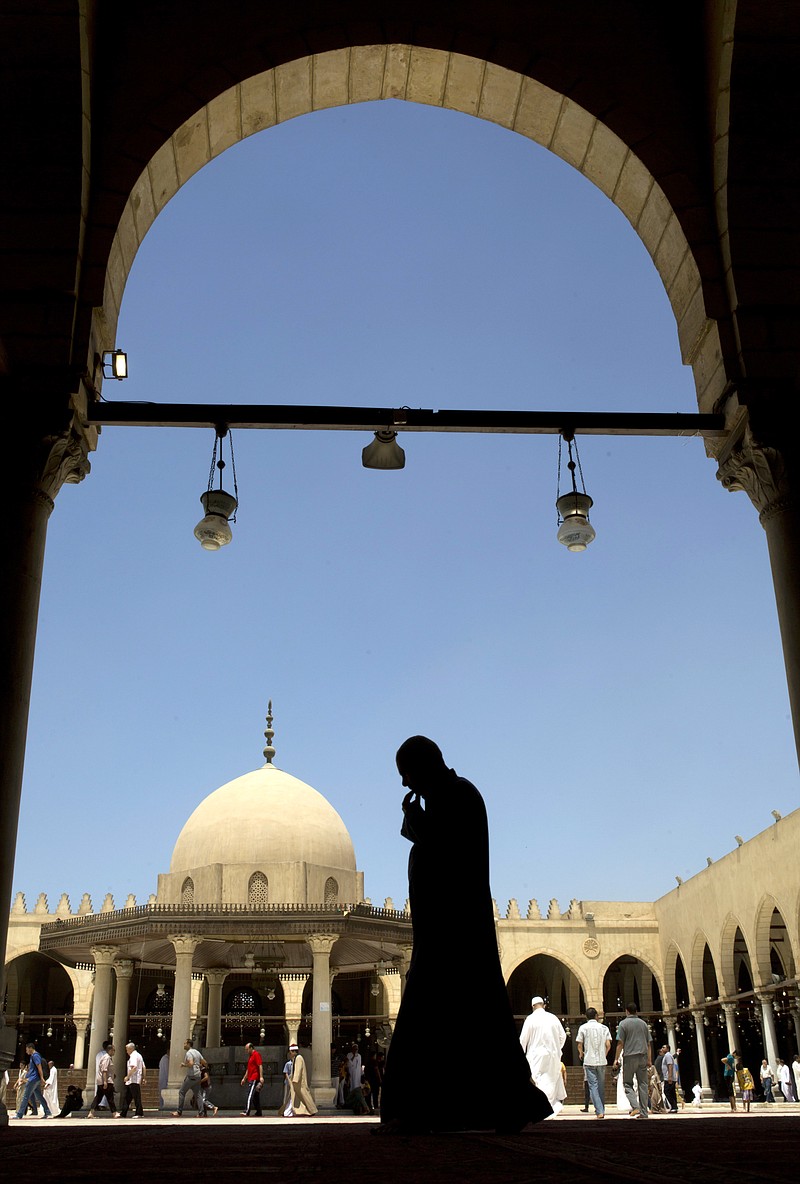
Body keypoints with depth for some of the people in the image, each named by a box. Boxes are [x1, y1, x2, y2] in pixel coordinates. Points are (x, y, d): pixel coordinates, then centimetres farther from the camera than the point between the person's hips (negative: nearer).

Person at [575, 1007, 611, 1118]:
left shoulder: (583, 1028, 0)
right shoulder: (604, 1028, 5)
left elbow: (579, 1045, -1)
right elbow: (608, 1045, -1)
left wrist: (581, 1054, 20)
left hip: (589, 1061, -2)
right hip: (602, 1061, 2)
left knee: (593, 1086, -3)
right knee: (601, 1086, 14)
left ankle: (599, 1111, -14)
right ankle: (602, 1109, 20)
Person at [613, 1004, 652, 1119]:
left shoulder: (623, 1023, -2)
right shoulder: (643, 1023, 11)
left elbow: (620, 1043, -7)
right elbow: (649, 1043, 12)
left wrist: (616, 1059, -2)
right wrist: (649, 1060, 16)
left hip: (630, 1057, -4)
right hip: (643, 1057, 4)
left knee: (627, 1083, 4)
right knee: (642, 1084, 7)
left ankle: (635, 1106, -15)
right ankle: (643, 1112, 5)